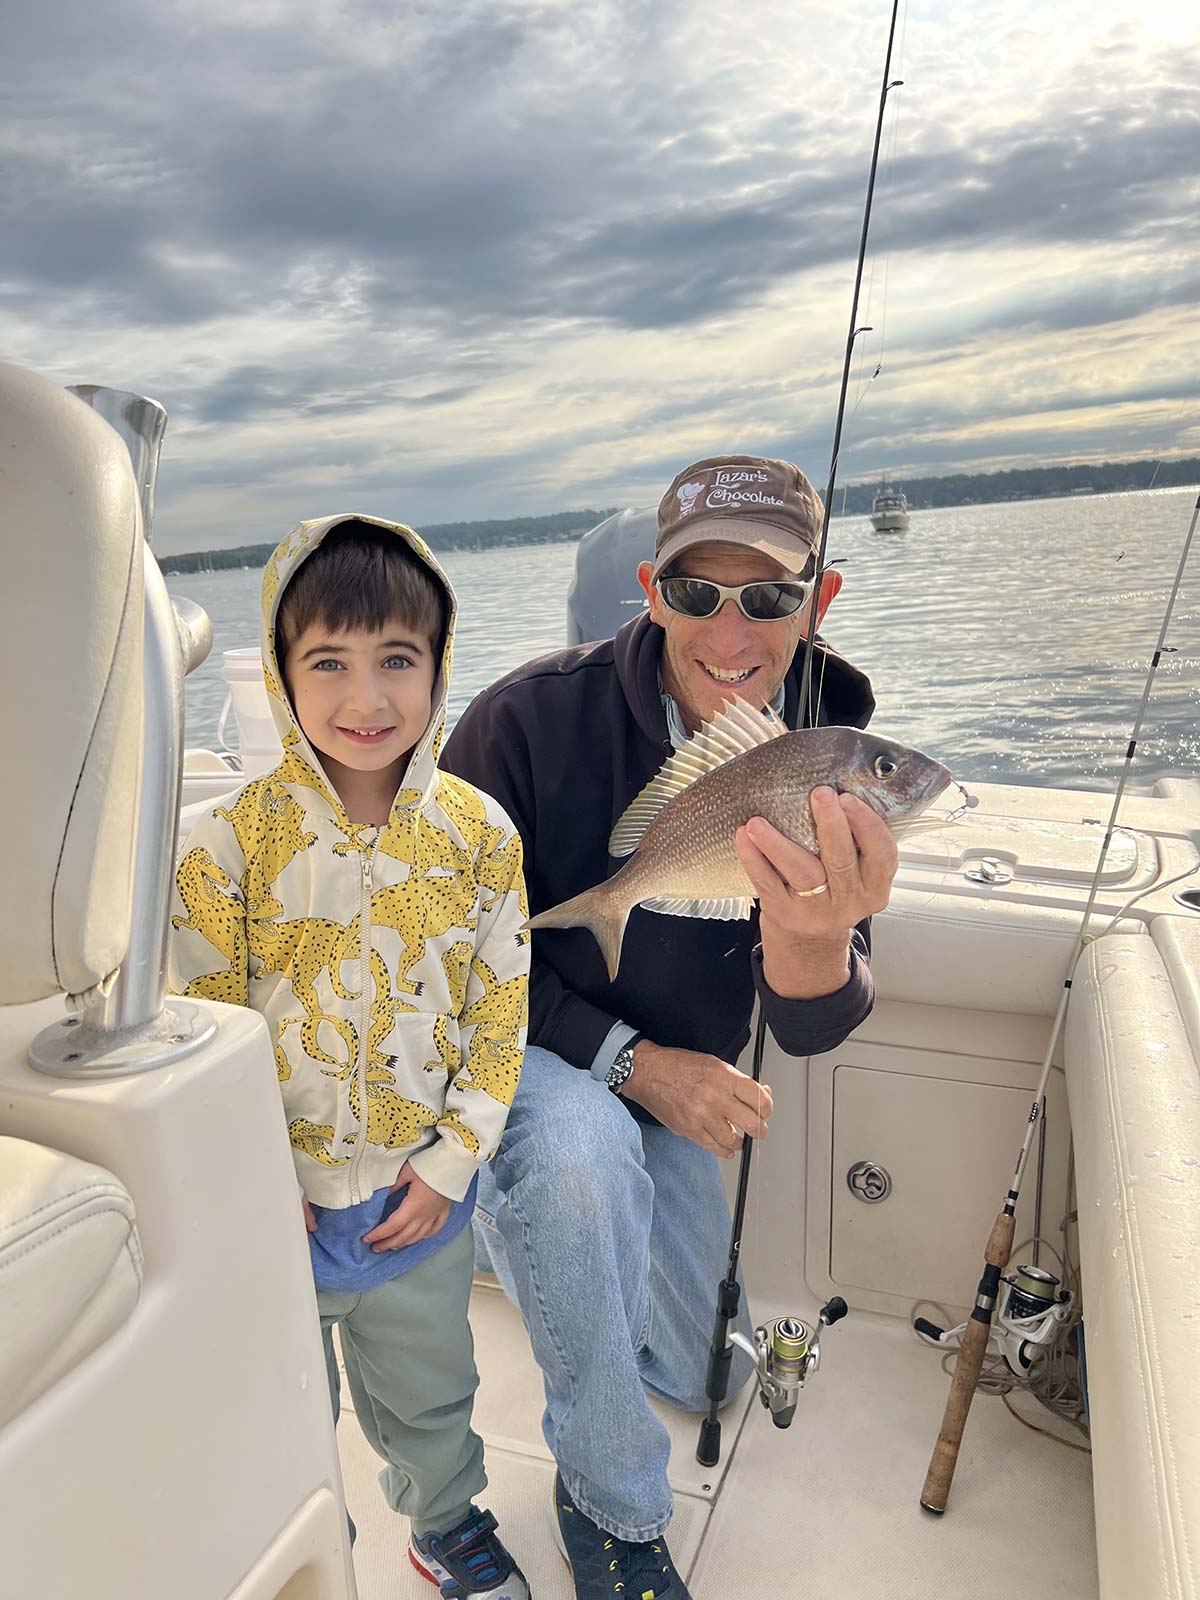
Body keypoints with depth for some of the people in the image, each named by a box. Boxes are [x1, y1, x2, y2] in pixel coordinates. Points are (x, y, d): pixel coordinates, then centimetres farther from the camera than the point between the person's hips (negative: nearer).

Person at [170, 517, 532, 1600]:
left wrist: (451, 1160, -7)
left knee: (428, 1388, 26)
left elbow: (501, 1010, -6)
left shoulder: (480, 832, -12)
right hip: (275, 1196, -1)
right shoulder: (234, 840, -17)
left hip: (421, 1191, 1)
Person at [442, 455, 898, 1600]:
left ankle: (530, 1234, 43)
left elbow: (811, 1030, -20)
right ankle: (611, 1503, -9)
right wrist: (628, 1059, -25)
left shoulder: (825, 765, -15)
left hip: (669, 1083, 5)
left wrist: (814, 943, -45)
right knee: (581, 1143, -40)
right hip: (513, 1049, -4)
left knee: (700, 1377, 16)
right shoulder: (532, 720, -26)